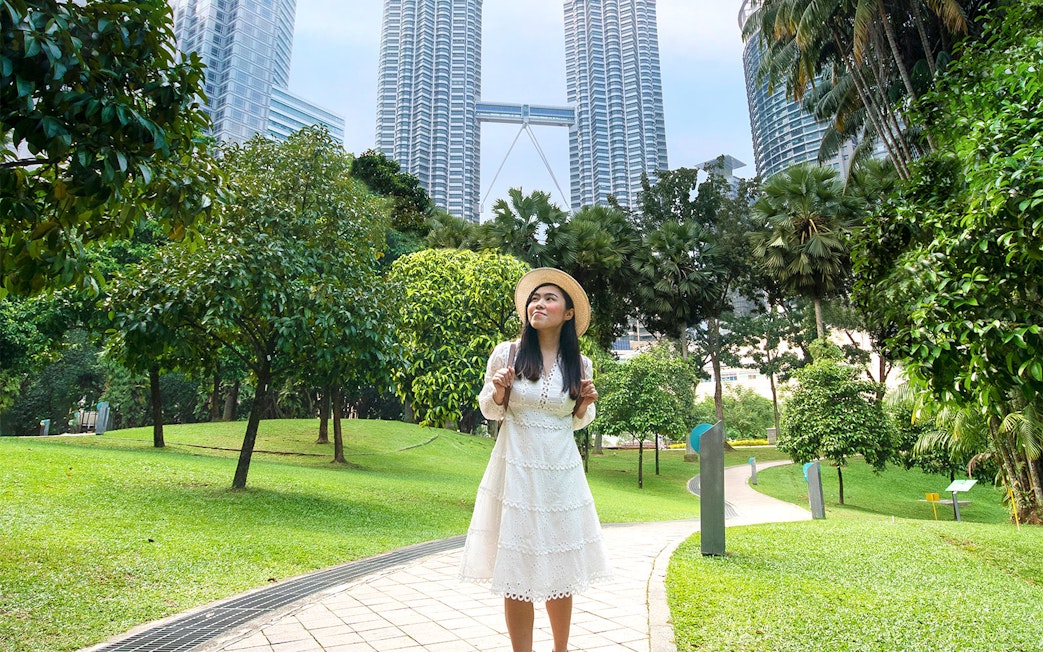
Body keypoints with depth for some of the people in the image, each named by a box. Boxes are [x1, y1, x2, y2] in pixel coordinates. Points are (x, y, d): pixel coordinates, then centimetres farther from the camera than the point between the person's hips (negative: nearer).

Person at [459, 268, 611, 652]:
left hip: (562, 475, 2)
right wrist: (498, 392, -15)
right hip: (515, 473, -2)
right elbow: (490, 410, 6)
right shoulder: (506, 353, -4)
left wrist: (585, 404, -6)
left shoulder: (579, 364, 3)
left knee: (561, 569, 13)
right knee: (517, 572, 3)